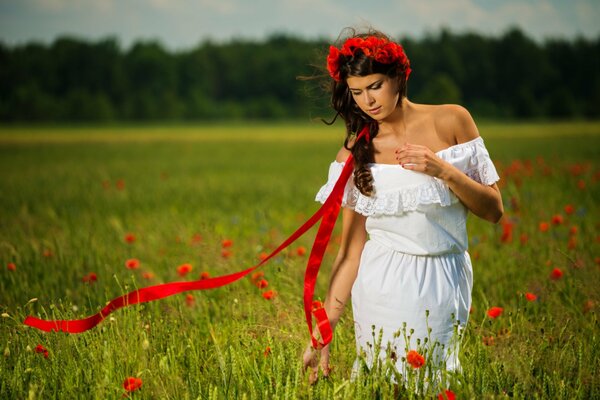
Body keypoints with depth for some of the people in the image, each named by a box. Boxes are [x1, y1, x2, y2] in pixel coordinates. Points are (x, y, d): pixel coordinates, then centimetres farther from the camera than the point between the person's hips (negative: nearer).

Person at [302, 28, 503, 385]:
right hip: (383, 286, 0)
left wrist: (444, 171, -15)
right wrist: (322, 333, -7)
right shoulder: (355, 153, 0)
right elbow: (350, 251, -1)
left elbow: (494, 210, 0)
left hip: (446, 285, 0)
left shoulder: (451, 121, -2)